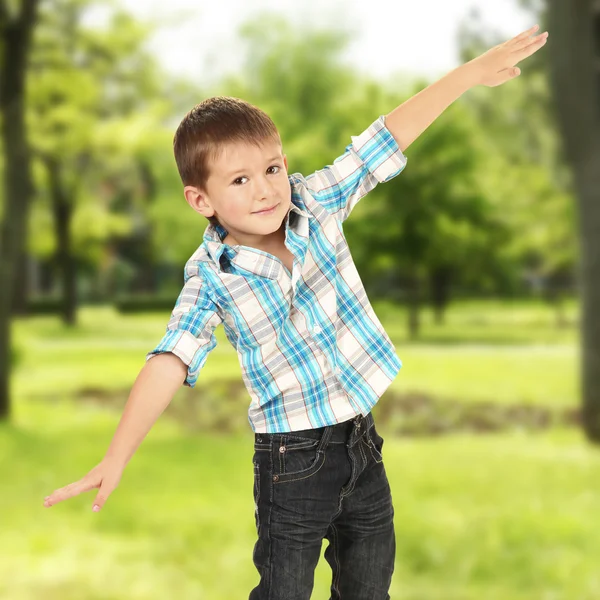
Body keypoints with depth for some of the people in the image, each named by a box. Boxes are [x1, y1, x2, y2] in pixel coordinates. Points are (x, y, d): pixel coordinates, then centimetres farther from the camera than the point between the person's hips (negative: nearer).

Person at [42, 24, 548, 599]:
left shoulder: (315, 203, -4)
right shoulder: (211, 278, -13)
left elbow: (386, 140, -3)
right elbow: (170, 361, -20)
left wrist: (471, 73, -4)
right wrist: (115, 459, -29)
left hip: (362, 441, 4)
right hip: (293, 461, -4)